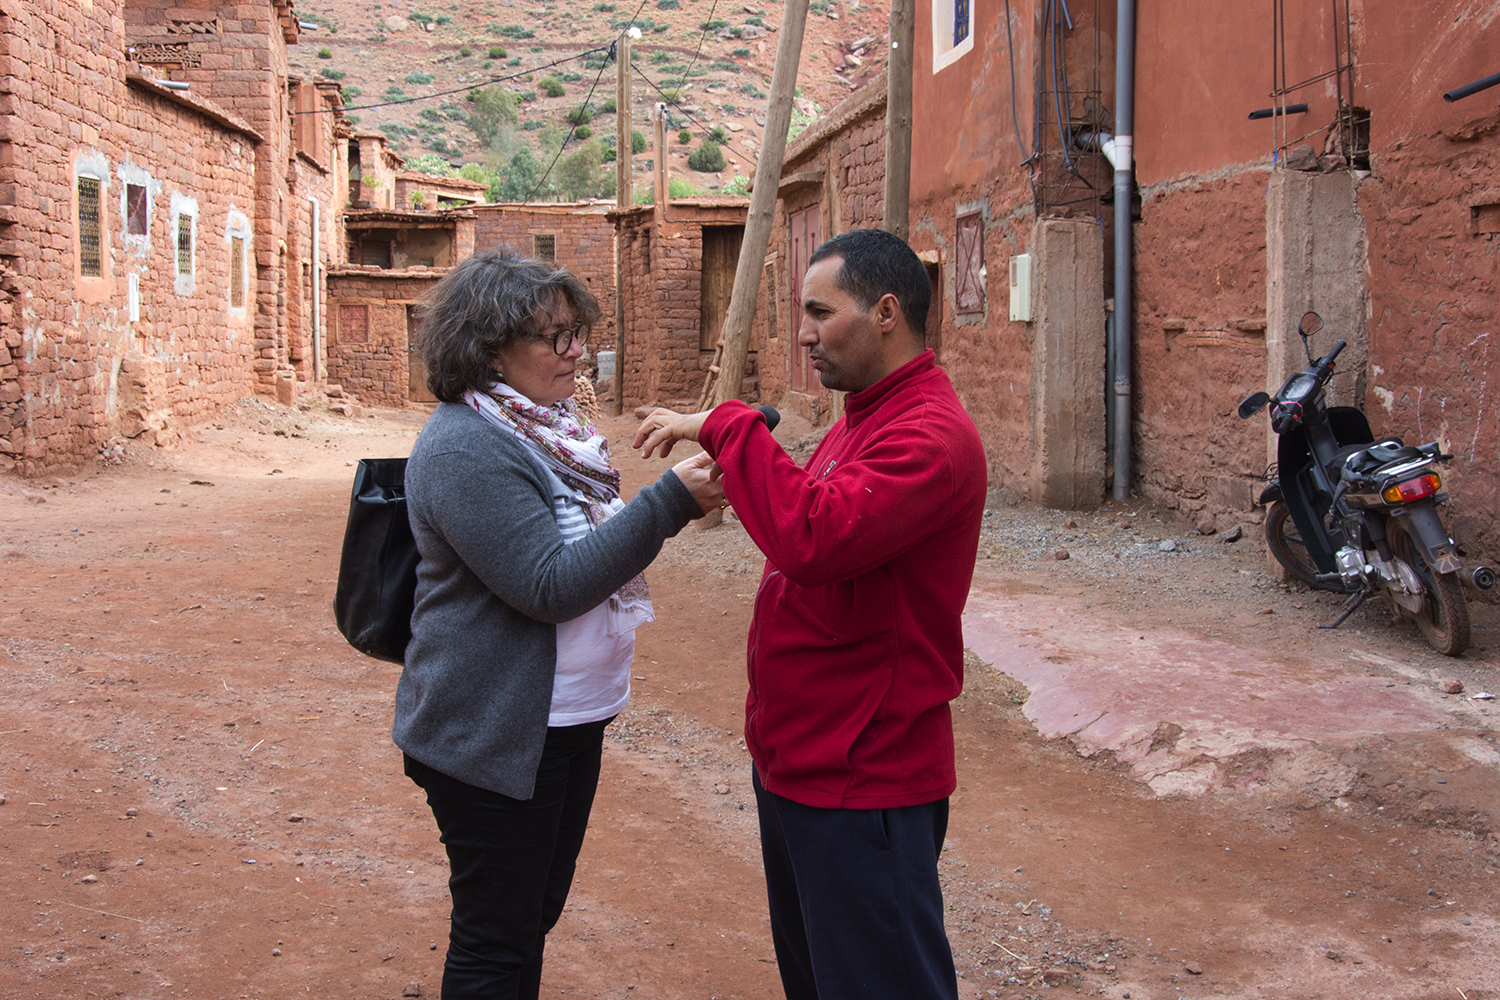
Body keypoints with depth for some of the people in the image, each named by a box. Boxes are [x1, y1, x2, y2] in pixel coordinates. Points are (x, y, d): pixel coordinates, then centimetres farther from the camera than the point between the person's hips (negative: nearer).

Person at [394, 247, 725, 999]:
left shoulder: (541, 425, 9)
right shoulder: (464, 447, -21)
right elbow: (550, 585, -26)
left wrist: (679, 499, 2)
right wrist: (668, 503, -27)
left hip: (568, 721, 9)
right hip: (494, 736, -9)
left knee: (535, 914, 21)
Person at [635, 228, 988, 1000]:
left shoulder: (931, 436, -20)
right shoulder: (860, 419, 14)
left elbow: (816, 537, -34)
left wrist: (724, 428, -28)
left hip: (861, 783, -10)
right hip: (794, 761, 10)